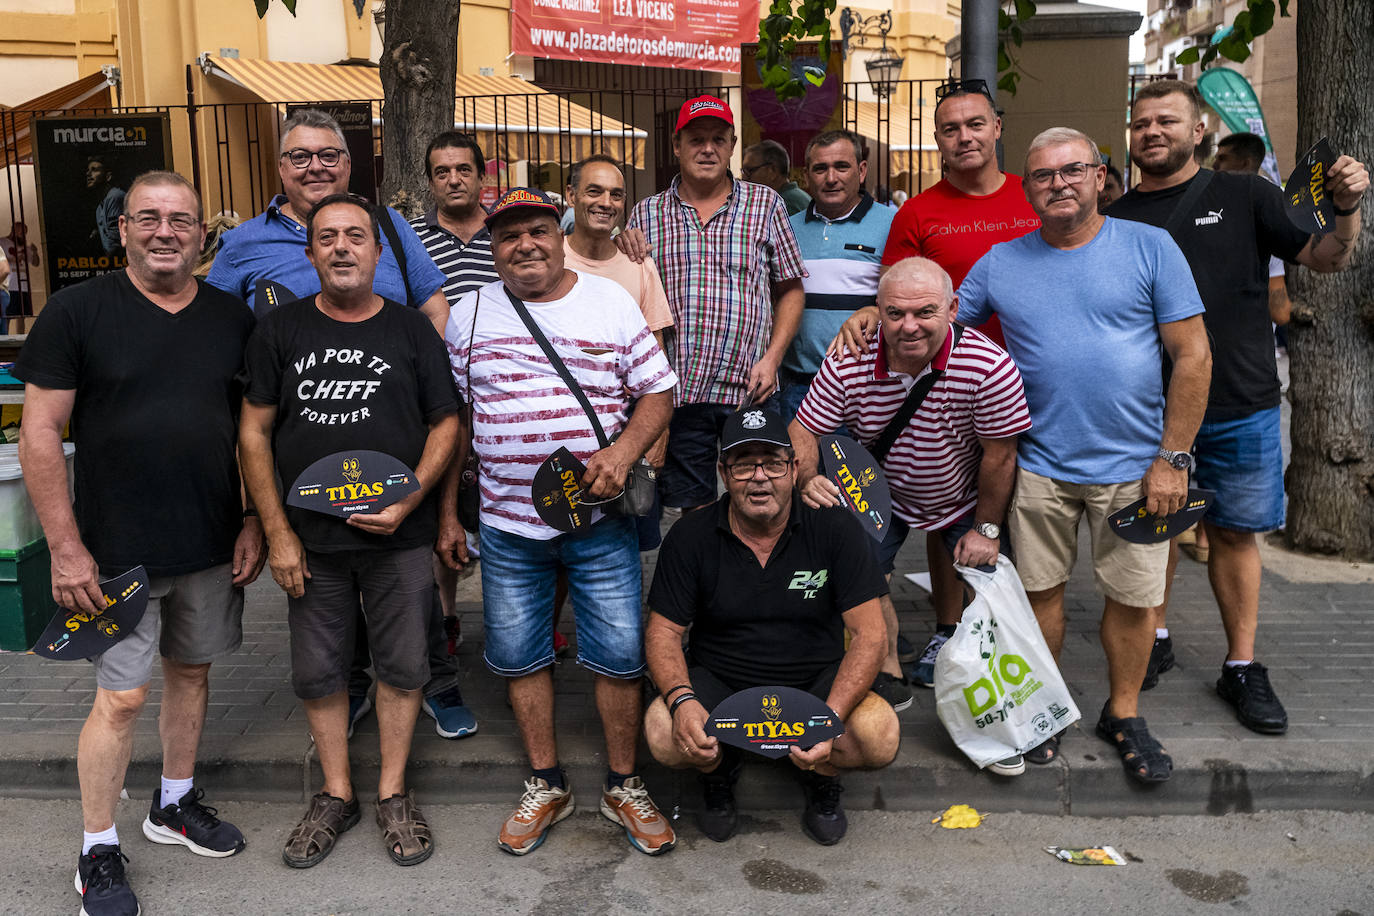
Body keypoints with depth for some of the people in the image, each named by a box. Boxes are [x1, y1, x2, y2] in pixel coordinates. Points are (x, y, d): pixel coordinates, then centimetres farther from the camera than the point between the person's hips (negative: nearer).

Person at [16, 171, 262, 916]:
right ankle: (98, 852, 20)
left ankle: (174, 805, 37)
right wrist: (66, 546, -11)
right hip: (117, 550, -4)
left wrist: (254, 525, 4)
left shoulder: (233, 318, 4)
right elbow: (40, 434, -7)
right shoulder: (77, 311, -6)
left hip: (213, 547, 4)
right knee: (121, 698, 1)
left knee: (192, 671, 16)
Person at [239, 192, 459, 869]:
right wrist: (277, 532, -3)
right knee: (318, 671, 10)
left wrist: (409, 501, -10)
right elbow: (254, 432, 3)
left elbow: (446, 421, 3)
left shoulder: (412, 330, 2)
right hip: (310, 540, 1)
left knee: (402, 665, 7)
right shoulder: (281, 330, 2)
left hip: (399, 537, 0)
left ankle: (393, 793, 24)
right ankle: (336, 794, 28)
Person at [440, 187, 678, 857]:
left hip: (600, 521, -2)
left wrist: (622, 452, -16)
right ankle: (546, 785, 28)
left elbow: (657, 393, 2)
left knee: (620, 655, 2)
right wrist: (448, 512, 9)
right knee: (517, 656, 10)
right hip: (507, 525, 2)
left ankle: (623, 786, 22)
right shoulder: (469, 315, 6)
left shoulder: (611, 303, 1)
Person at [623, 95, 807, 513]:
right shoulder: (647, 214, 8)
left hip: (751, 388, 0)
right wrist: (623, 248, -6)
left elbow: (790, 289, 8)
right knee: (693, 508, 8)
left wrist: (771, 359, -4)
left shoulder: (765, 203, 7)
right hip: (680, 389, 1)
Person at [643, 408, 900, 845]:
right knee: (662, 734, -30)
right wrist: (681, 699, -25)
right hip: (718, 683, 0)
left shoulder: (835, 527, -9)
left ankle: (821, 776, 9)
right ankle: (719, 768, 9)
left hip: (815, 682, 0)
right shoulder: (690, 538, -6)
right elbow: (663, 631, -3)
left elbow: (869, 634, -11)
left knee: (880, 736, -28)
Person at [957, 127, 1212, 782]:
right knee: (1040, 589, 9)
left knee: (1132, 598, 7)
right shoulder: (1000, 263, 4)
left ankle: (1123, 715, 28)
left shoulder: (1149, 248, -3)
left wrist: (1173, 459, -8)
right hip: (1039, 463, 2)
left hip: (1133, 465, -1)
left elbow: (1193, 356, -4)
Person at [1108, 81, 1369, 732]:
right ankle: (1155, 638, 30)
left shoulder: (1243, 197, 3)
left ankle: (1242, 667, 18)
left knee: (1234, 532, 7)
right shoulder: (1117, 221, 6)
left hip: (1240, 407, -1)